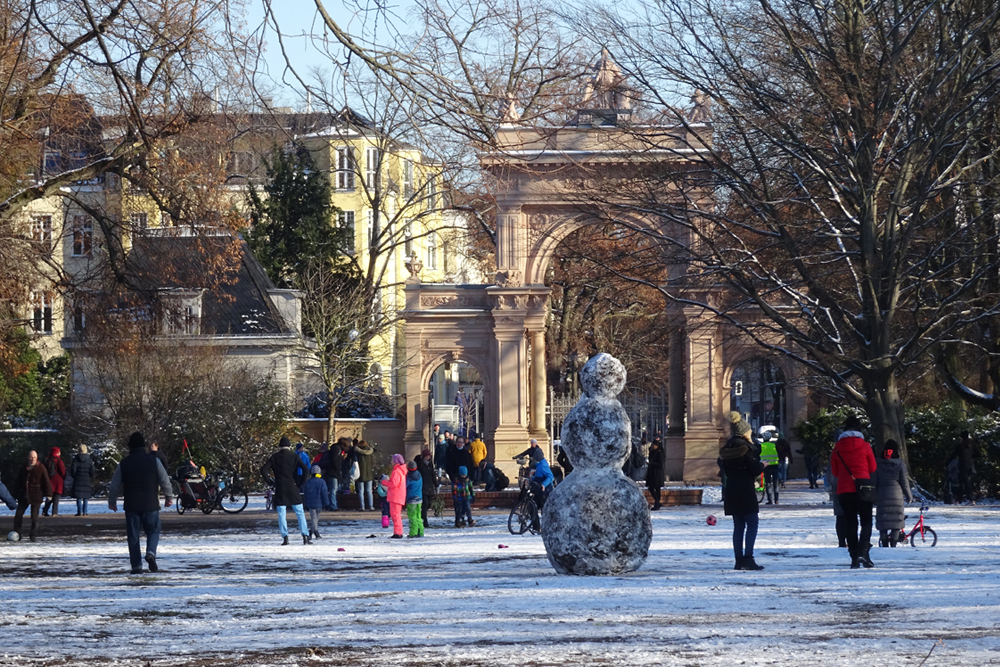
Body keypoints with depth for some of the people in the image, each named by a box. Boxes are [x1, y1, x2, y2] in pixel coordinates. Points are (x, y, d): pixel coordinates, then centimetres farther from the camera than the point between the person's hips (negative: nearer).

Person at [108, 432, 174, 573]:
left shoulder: (124, 464, 0)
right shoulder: (153, 461, -3)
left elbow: (114, 486, 7)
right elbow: (165, 481, 2)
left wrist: (112, 502, 23)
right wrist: (169, 496, 18)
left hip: (131, 507, 0)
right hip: (151, 505, 0)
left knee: (133, 536, 6)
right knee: (153, 531, 11)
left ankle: (136, 566, 3)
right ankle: (151, 553, -16)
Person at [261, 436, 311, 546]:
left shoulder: (274, 457, 3)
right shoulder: (294, 457, 1)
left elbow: (264, 470, -3)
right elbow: (305, 470, -8)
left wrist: (271, 482, 4)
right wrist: (300, 483, 1)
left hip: (280, 489, 0)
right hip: (292, 488, 0)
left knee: (281, 514, 3)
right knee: (300, 513, 5)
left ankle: (285, 537, -6)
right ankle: (305, 536, -1)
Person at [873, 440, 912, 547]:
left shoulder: (878, 463, 2)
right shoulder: (899, 464, -3)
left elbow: (874, 481, 3)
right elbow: (904, 482, 0)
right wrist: (909, 496, 12)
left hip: (881, 494, 1)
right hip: (896, 494, -1)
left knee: (882, 519, 5)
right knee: (896, 519, 3)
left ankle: (884, 542, 1)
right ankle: (893, 542, -5)